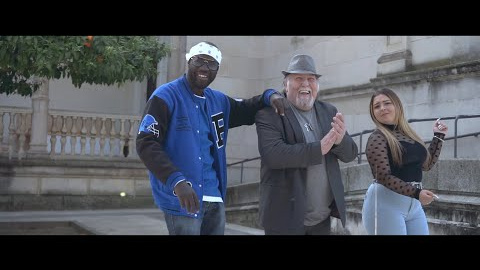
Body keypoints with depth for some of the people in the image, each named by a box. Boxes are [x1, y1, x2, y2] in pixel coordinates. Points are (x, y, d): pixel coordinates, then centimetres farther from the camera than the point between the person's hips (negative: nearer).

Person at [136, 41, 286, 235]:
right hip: (182, 199, -7)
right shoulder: (166, 96, -7)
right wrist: (177, 181, -30)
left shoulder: (218, 101, 13)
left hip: (214, 199, 7)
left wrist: (269, 96, 3)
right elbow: (146, 144, -16)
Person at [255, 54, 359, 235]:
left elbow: (350, 154, 5)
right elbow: (272, 154, -22)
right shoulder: (269, 114, -8)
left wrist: (340, 140, -17)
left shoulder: (329, 111, 8)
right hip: (286, 215, -5)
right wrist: (319, 148, -27)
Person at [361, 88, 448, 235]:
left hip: (413, 204, 7)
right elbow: (383, 176, -18)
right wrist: (416, 192, -25)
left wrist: (438, 136, 19)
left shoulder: (408, 134, 12)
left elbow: (427, 164, 21)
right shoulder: (377, 138, -9)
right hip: (385, 203, -7)